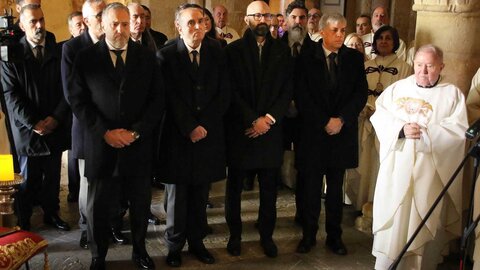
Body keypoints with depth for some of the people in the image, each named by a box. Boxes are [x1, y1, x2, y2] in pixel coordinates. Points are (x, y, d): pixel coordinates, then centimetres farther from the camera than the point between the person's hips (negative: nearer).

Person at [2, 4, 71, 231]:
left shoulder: (58, 52, 3)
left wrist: (56, 117, -10)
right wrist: (33, 123, -14)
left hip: (55, 127, 2)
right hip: (28, 130, -2)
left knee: (53, 176, 12)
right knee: (28, 179, 8)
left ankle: (52, 213, 29)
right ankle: (23, 221, 22)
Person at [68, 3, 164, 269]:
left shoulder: (147, 56, 4)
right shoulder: (85, 57, 1)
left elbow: (157, 99, 1)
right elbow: (78, 100, -3)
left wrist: (136, 131, -10)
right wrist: (105, 132, -12)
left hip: (139, 144, 1)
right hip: (101, 144, -1)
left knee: (140, 204, 12)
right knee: (98, 205, 10)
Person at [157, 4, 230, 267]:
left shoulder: (216, 51, 3)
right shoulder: (166, 55, -5)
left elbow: (223, 94, 1)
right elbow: (172, 99, -9)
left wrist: (204, 125, -7)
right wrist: (190, 129, -14)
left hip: (208, 134, 3)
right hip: (177, 136, -2)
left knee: (200, 195, 10)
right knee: (177, 195, 8)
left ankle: (197, 242, 25)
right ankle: (174, 245, 23)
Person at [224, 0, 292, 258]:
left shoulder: (282, 50, 8)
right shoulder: (233, 49, 0)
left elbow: (287, 89, 3)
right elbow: (232, 91, -6)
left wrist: (269, 118, -9)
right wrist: (253, 120, -12)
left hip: (271, 128, 2)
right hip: (240, 128, -2)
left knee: (269, 188, 7)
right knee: (235, 185, 9)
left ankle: (267, 235, 21)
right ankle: (235, 234, 23)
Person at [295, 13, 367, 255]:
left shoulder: (354, 58, 5)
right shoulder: (307, 58, -2)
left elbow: (361, 93, 0)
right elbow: (302, 96, -5)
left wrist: (341, 119, -11)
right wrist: (323, 123, -10)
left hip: (342, 132, 2)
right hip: (313, 131, -1)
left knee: (336, 187, 10)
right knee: (311, 187, 5)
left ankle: (334, 236, 20)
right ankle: (309, 235, 17)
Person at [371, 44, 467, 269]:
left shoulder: (452, 94, 3)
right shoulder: (397, 88, 10)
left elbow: (458, 130, -7)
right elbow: (379, 116, 1)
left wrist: (424, 133, -15)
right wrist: (401, 129, -16)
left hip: (430, 172, -2)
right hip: (395, 168, 2)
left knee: (425, 223, 5)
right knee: (391, 219, 6)